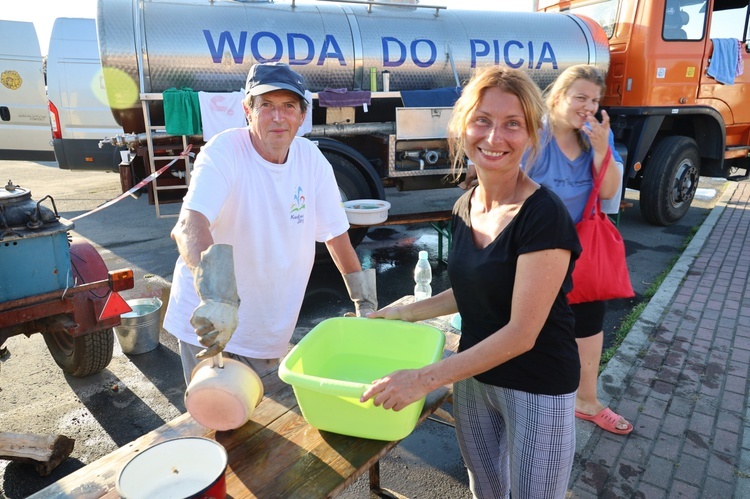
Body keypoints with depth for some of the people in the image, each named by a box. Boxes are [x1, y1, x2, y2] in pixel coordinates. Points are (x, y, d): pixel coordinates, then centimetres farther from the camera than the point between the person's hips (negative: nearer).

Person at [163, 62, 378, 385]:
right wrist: (214, 296, -52)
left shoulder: (311, 158, -6)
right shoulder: (223, 153, -20)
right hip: (209, 327, -4)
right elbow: (189, 227, -35)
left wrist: (364, 299, 5)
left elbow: (335, 232, 2)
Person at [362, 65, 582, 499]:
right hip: (473, 377, 6)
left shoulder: (545, 215, -23)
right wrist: (407, 312, 9)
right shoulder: (465, 208, -2)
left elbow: (521, 333, -24)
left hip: (538, 389, -6)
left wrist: (425, 378, -24)